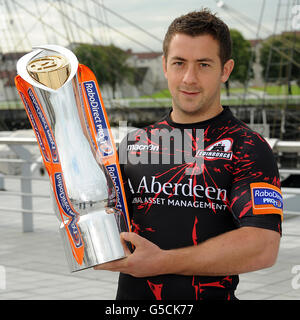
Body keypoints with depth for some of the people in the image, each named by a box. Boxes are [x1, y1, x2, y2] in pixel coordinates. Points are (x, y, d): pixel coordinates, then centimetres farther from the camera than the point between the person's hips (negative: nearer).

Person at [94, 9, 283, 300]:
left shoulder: (247, 148, -8)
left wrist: (162, 262, -22)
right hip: (130, 295, 4)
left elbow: (263, 246, -19)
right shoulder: (134, 144, 6)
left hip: (211, 294, -4)